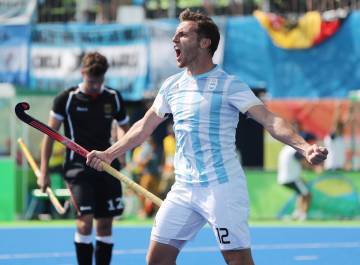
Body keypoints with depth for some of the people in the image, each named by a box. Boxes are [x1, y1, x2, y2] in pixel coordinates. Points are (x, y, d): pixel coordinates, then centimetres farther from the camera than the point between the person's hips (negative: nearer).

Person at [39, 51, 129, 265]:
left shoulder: (113, 98, 4)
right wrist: (44, 172, -3)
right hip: (78, 166, -4)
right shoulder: (67, 99, -5)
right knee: (85, 220, -17)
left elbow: (123, 127, 19)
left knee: (105, 224, 5)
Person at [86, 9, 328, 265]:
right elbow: (145, 126, 26)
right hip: (183, 189, 6)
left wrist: (304, 146, -33)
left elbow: (270, 120, -17)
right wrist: (109, 154, 30)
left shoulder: (229, 85, -8)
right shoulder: (172, 86, 11)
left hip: (222, 188, -6)